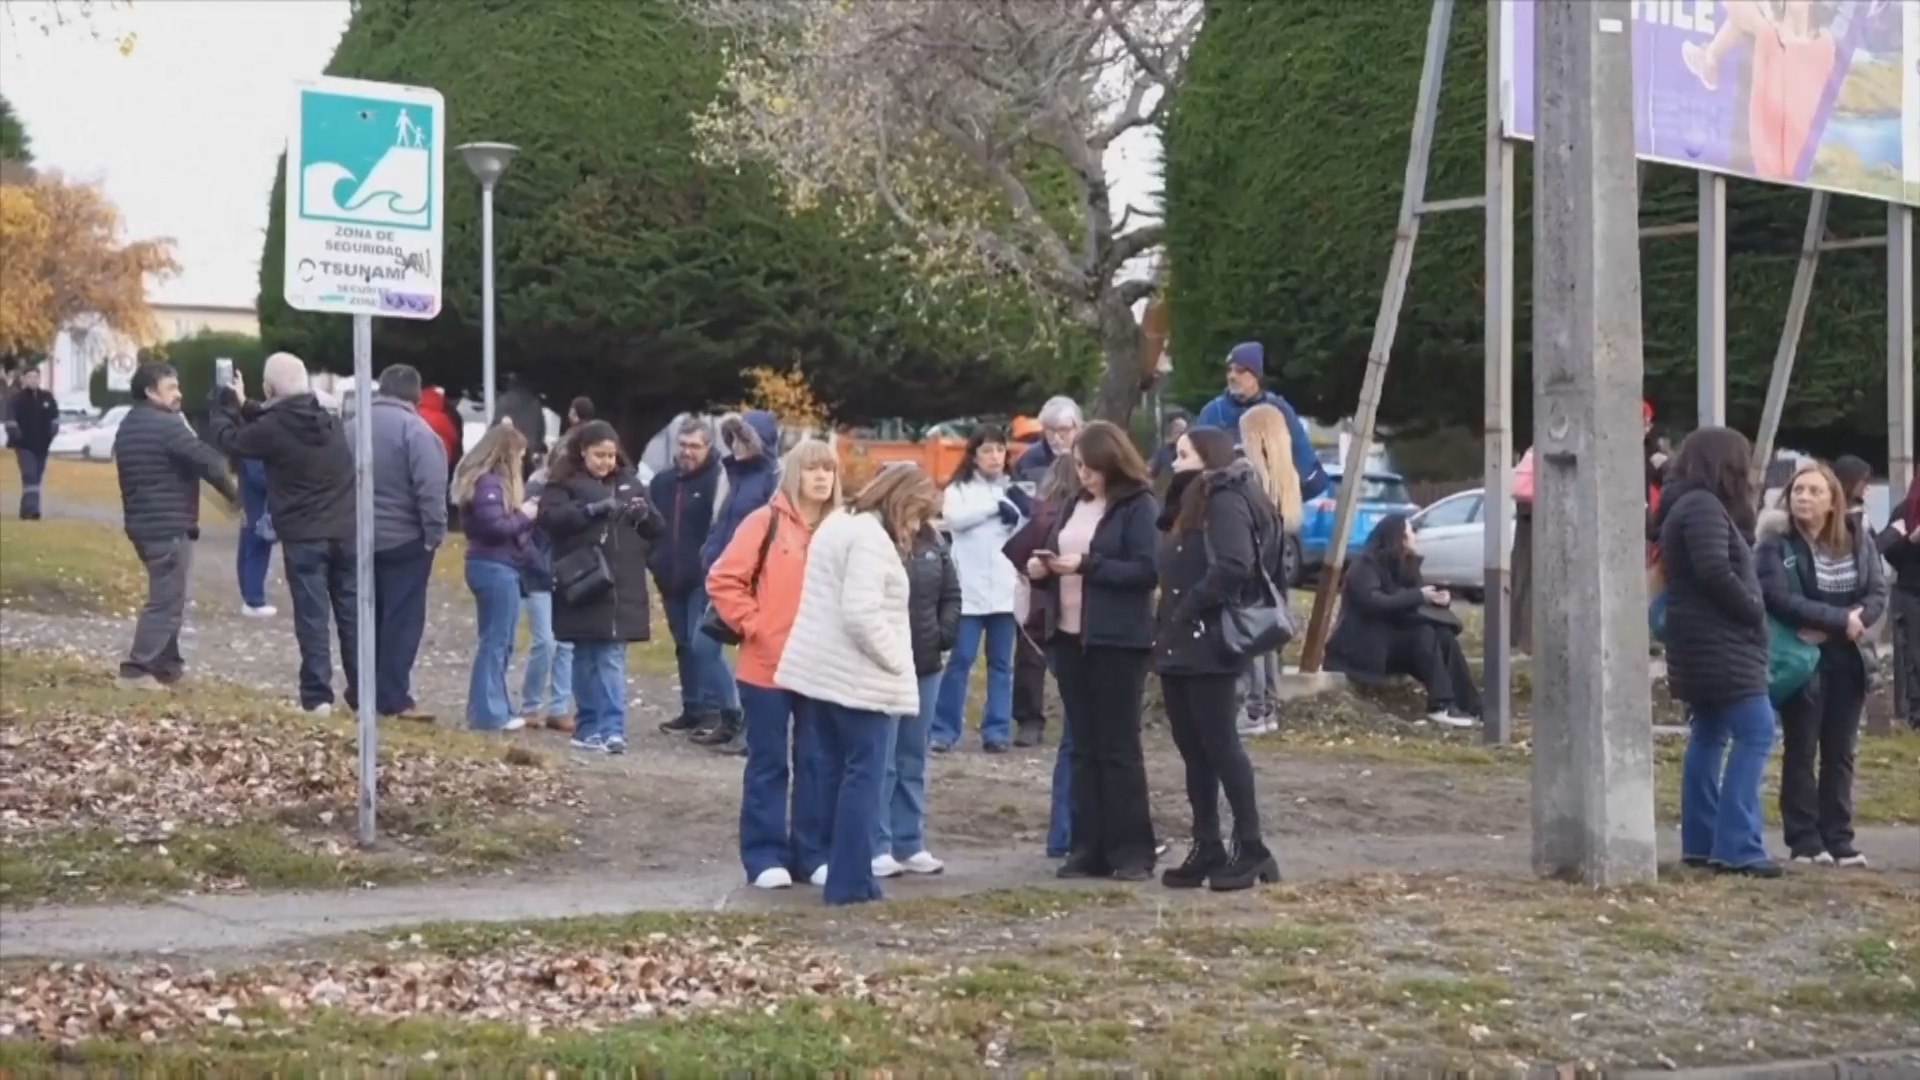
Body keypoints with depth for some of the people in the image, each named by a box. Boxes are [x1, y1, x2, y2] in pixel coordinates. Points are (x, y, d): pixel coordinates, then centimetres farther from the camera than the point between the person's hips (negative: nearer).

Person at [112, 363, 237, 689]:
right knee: (166, 601, -7)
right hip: (168, 526, -10)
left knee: (166, 597, 17)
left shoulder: (128, 427, 16)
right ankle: (137, 670, -11)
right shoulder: (167, 425, -15)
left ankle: (167, 666, 20)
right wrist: (235, 492, -4)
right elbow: (207, 461, -18)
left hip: (143, 523, 10)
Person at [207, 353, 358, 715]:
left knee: (312, 616, -1)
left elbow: (228, 439, 3)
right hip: (345, 533, 5)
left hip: (304, 537, -5)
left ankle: (317, 695, -3)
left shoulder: (273, 429, -13)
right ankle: (362, 692, 12)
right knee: (351, 614, 9)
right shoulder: (329, 422, 6)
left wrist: (224, 407, 21)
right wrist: (244, 407, 25)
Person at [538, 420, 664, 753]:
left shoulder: (628, 481, 13)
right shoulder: (565, 482, 1)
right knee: (586, 658, 6)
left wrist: (645, 513, -8)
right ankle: (589, 728, 14)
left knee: (612, 658, -4)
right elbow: (549, 517, -15)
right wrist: (592, 509, -24)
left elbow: (657, 529, 15)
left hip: (622, 589, 2)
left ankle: (612, 730, -9)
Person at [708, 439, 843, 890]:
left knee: (817, 764, 9)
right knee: (768, 764, 4)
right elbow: (723, 581, -8)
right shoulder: (766, 522, -6)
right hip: (768, 666, -4)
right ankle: (765, 856, 8)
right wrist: (754, 626, -10)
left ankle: (814, 853, 17)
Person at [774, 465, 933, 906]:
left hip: (824, 669, 10)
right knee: (863, 775, -4)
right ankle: (850, 881, -4)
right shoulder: (871, 538, -17)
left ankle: (839, 869, 19)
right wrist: (898, 662, -14)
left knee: (835, 769, 13)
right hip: (859, 677, -10)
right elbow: (862, 615, -26)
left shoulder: (839, 523, 15)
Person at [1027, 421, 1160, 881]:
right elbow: (1058, 554, 21)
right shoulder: (1076, 504, 14)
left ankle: (1132, 850, 2)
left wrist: (1088, 564, -21)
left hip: (1118, 642, -7)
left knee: (1119, 747, -3)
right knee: (1084, 747, 9)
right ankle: (1089, 847, 12)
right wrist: (1041, 567, -1)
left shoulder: (1139, 506, -8)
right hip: (1070, 638, 7)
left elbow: (1148, 571, -16)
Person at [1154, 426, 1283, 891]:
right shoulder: (1194, 502, 21)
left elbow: (1234, 567, -24)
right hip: (1179, 645, 10)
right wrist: (1169, 623, 8)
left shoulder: (1227, 500, -10)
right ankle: (1207, 849, 13)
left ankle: (1250, 848, -2)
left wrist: (1190, 609, -17)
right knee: (1192, 749, 9)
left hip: (1210, 646, -10)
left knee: (1220, 746, -7)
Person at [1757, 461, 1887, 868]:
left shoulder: (1857, 540, 5)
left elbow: (1878, 594, 0)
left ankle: (1838, 839, 13)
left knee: (1840, 752, 8)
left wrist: (1843, 627, -16)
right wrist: (1840, 619, -22)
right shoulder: (1776, 543, -8)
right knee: (1801, 752, 1)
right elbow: (1780, 599, -19)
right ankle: (1804, 840, 5)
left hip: (1847, 659, 4)